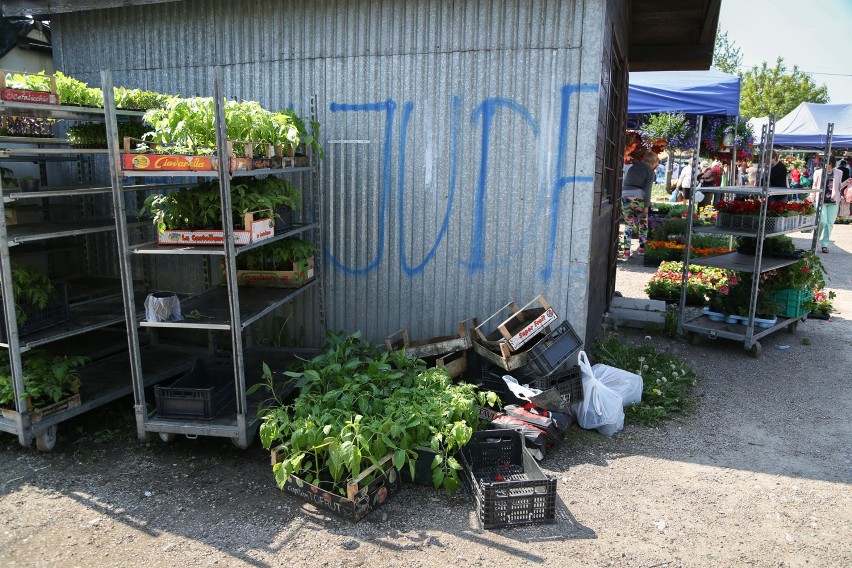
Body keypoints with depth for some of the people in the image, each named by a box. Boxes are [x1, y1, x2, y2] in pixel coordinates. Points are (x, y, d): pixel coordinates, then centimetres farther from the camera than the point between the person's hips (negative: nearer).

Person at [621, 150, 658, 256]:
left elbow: (623, 184, 19)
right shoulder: (650, 172, 5)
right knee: (643, 223, 17)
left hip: (624, 195, 3)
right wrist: (647, 206, -6)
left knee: (628, 224, 13)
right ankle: (641, 247, 17)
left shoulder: (632, 168, 20)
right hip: (638, 197, -3)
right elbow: (647, 190, -6)